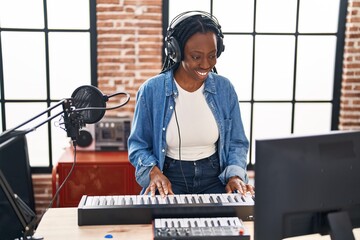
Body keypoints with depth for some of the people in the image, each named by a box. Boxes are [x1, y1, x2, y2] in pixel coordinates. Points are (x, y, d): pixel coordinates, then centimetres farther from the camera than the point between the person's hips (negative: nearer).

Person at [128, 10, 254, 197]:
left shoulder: (225, 88, -2)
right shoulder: (151, 90, -9)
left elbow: (236, 143, 6)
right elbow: (138, 145, 0)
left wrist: (235, 174, -12)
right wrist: (154, 171, -18)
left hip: (214, 177, 2)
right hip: (170, 178, -1)